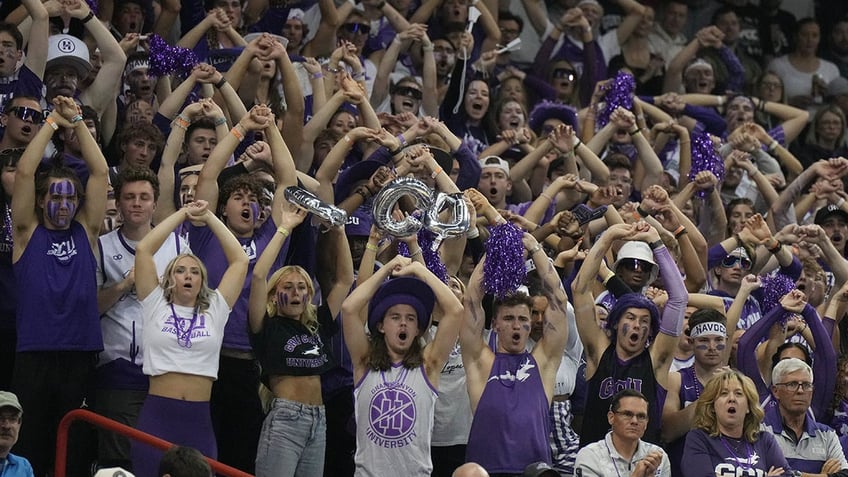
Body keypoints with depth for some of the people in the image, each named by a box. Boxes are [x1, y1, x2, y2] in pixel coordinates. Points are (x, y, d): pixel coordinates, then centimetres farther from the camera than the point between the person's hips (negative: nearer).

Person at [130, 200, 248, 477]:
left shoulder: (214, 311, 12)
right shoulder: (156, 306, 7)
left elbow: (240, 260, 11)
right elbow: (143, 249, 2)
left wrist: (209, 218, 13)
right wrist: (183, 214, 9)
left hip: (199, 420, 2)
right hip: (157, 415, -2)